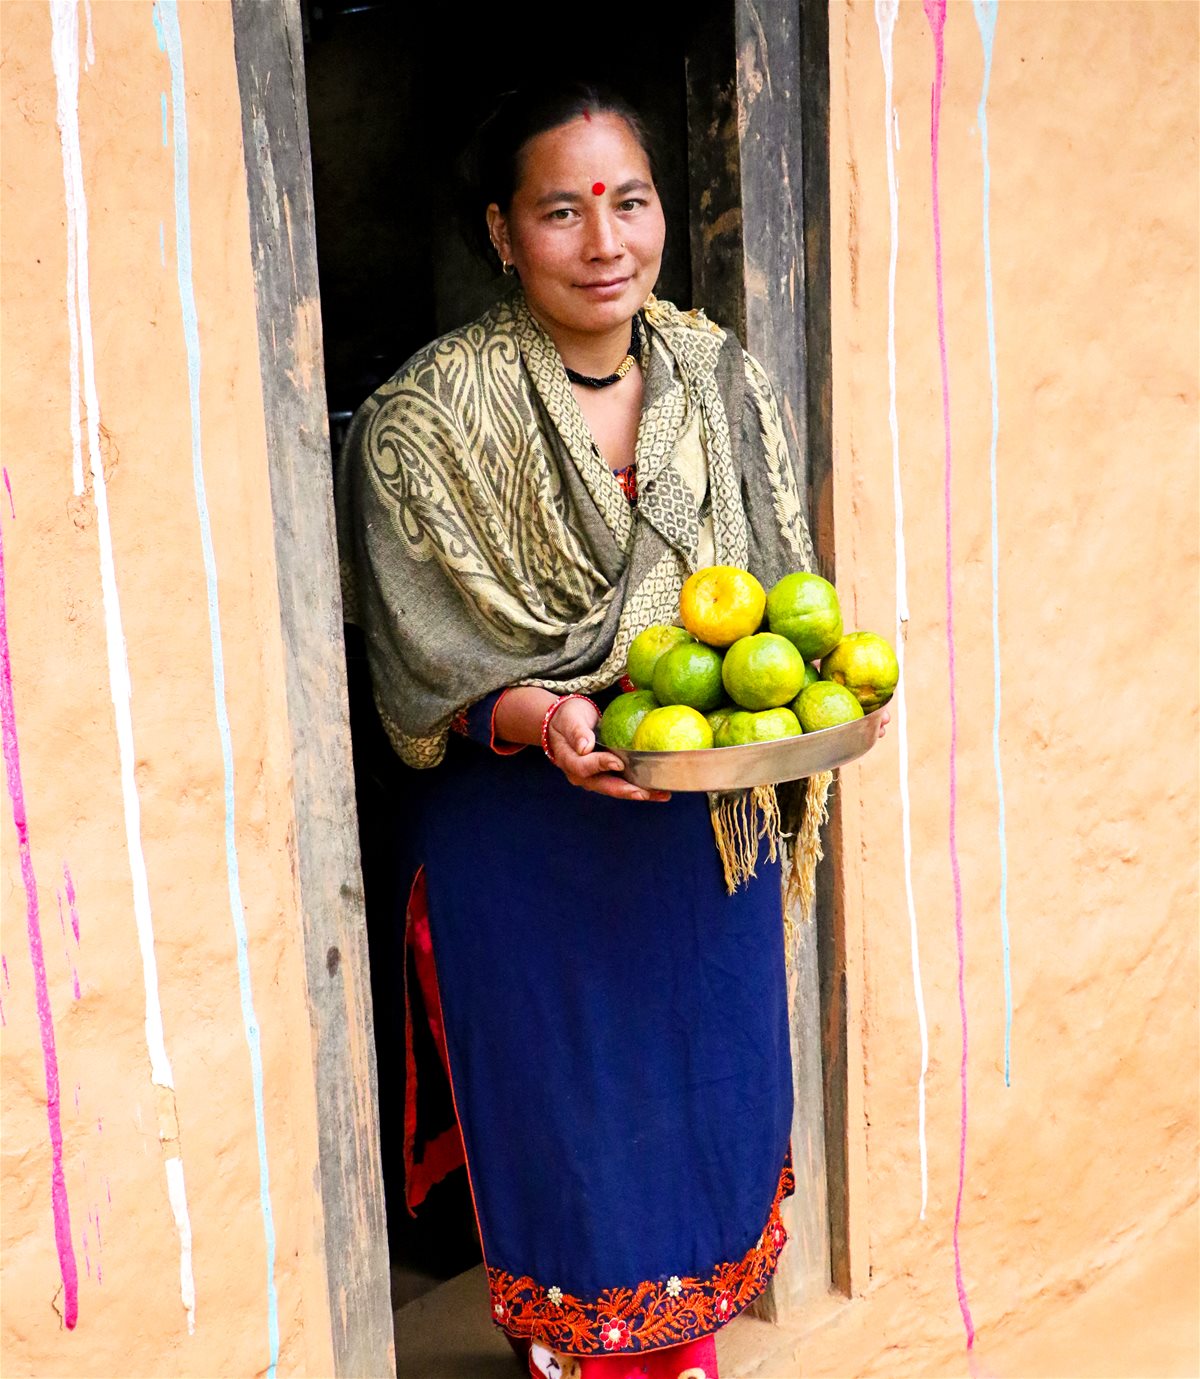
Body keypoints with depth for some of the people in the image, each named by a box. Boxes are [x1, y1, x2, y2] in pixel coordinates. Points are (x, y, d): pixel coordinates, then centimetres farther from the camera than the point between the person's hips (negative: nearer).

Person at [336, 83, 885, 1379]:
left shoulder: (717, 375, 2)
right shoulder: (427, 418, -11)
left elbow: (782, 593, 9)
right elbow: (421, 665, -10)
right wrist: (539, 716, -28)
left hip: (709, 821, 4)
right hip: (525, 832, -4)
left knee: (712, 1091, 17)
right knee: (570, 1118, 8)